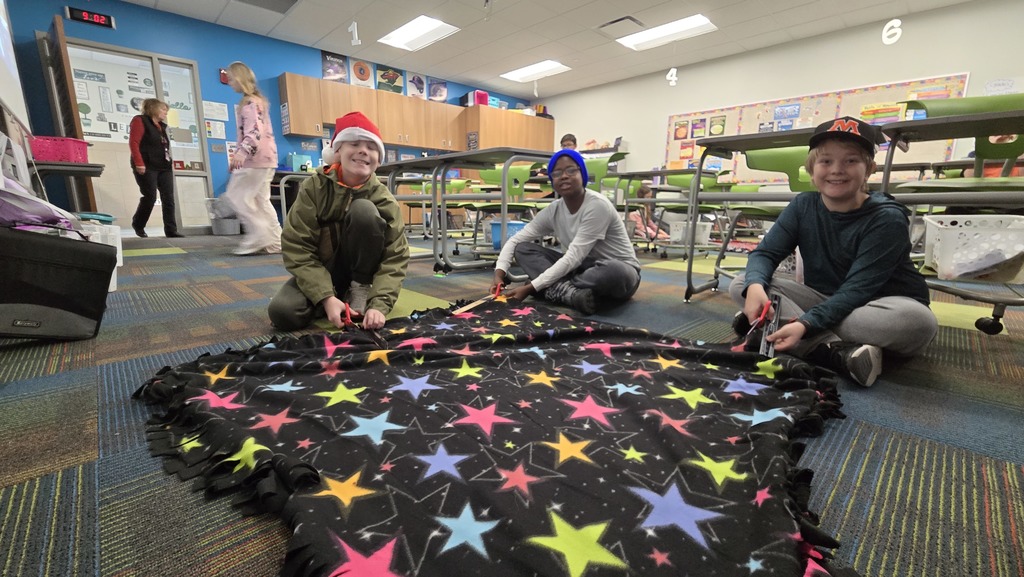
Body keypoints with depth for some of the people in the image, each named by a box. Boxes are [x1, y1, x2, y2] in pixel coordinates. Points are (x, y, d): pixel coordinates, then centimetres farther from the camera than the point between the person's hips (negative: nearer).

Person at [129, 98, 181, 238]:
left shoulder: (161, 125, 22)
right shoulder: (140, 121, -1)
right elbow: (133, 143, -11)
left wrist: (169, 163, 14)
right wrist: (139, 163, -20)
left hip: (164, 167, 7)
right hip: (147, 167, -7)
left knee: (168, 198, -2)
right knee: (150, 197, -9)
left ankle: (171, 230, -3)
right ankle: (138, 224, 14)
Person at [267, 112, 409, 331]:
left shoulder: (383, 199, -15)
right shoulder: (314, 187, -14)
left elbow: (395, 257, -20)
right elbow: (296, 248, -16)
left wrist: (379, 304, -35)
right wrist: (326, 298, -28)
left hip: (361, 272, 0)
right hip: (321, 272, 1)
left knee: (364, 210, -25)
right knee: (282, 312, -27)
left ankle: (361, 289, -10)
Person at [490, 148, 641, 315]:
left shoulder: (597, 205, -23)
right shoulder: (553, 210, -5)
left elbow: (573, 258, -27)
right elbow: (515, 240, -2)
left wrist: (530, 288, -29)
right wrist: (499, 273, -19)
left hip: (617, 270, -5)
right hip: (583, 268, 6)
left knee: (614, 271, -44)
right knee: (522, 248, -9)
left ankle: (558, 291, -23)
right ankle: (571, 292, -29)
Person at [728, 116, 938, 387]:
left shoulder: (888, 219, -17)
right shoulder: (803, 206, -5)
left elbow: (857, 290, -24)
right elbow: (766, 252, -11)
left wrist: (805, 324, -40)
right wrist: (755, 286, -34)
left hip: (876, 307, -3)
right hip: (823, 300, 3)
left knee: (918, 320, -38)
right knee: (740, 285, -18)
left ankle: (770, 323, -31)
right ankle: (837, 351, -31)